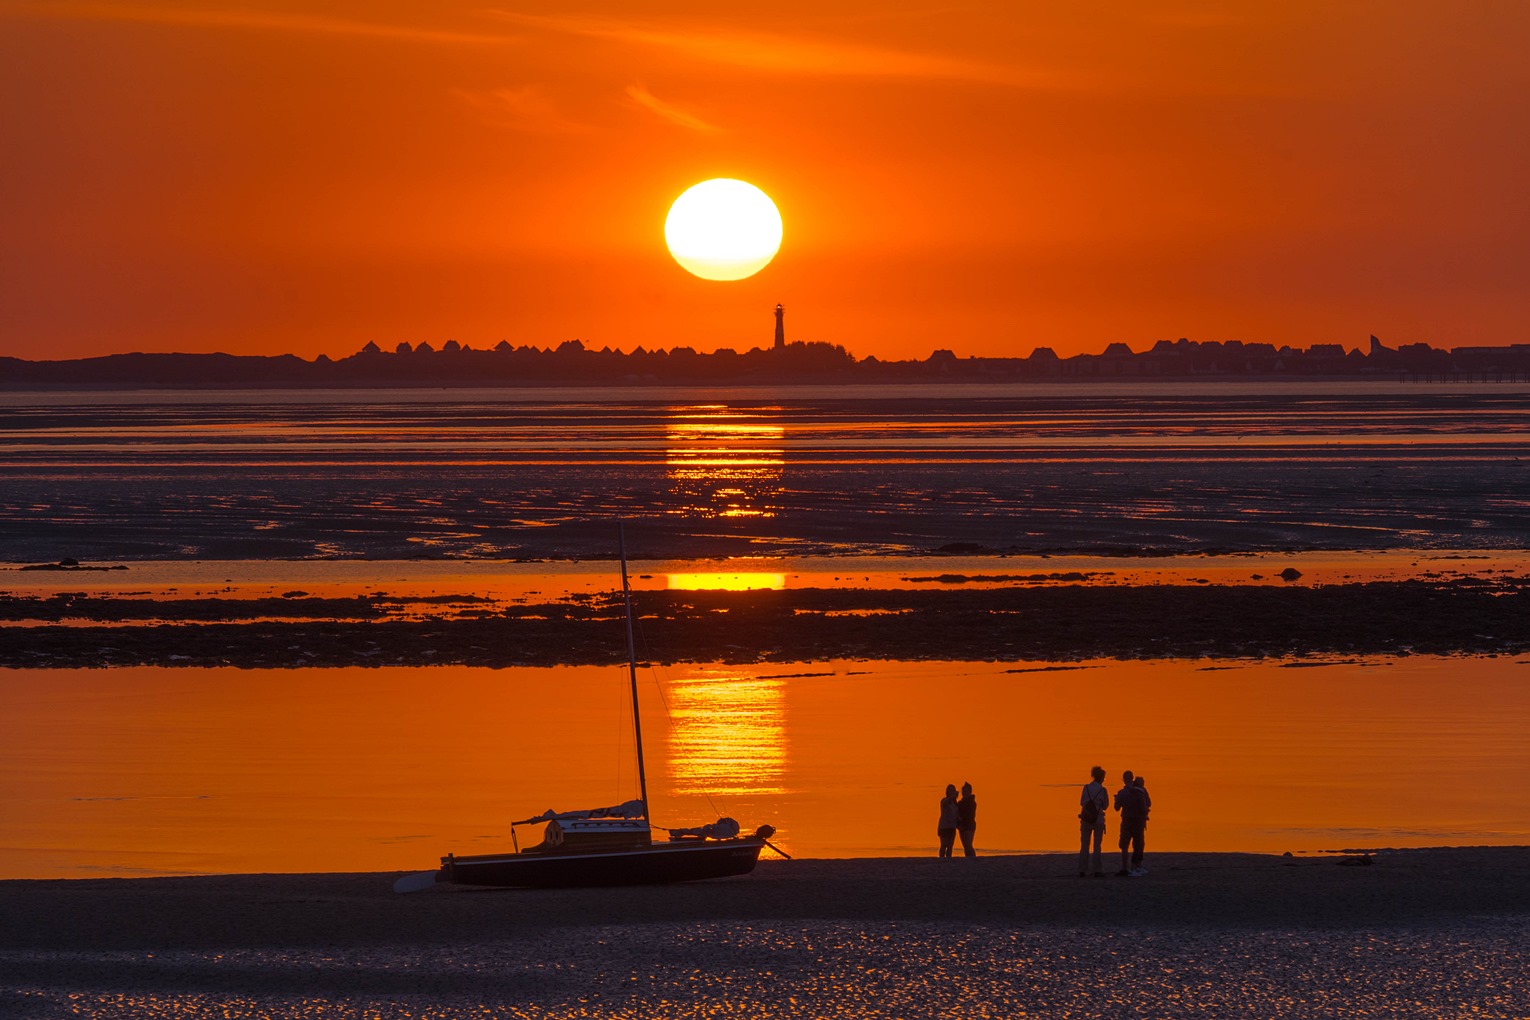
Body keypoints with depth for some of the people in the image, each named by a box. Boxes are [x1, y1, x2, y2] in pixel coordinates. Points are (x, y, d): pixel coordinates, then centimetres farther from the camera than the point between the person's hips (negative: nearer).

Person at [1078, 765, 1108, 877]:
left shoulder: (1086, 788, -2)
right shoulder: (1102, 790, -8)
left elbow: (1082, 803, 4)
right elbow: (1105, 806, -1)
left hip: (1086, 819, 2)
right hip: (1098, 820, -2)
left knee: (1084, 846, 8)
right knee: (1097, 846, 5)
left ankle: (1082, 870, 6)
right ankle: (1098, 870, 2)